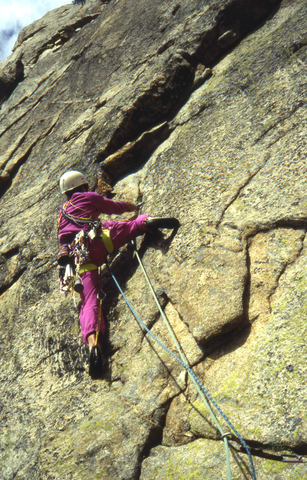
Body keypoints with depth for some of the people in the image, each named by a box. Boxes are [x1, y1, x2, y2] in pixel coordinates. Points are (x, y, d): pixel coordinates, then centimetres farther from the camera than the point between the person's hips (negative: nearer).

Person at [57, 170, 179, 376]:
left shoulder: (62, 213, 36)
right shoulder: (88, 197, 22)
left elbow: (63, 240, 40)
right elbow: (115, 207, 33)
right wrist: (130, 206, 54)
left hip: (78, 257, 3)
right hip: (97, 240, -3)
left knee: (89, 301, -10)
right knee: (135, 225, 6)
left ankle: (92, 340, -31)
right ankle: (148, 221, -28)